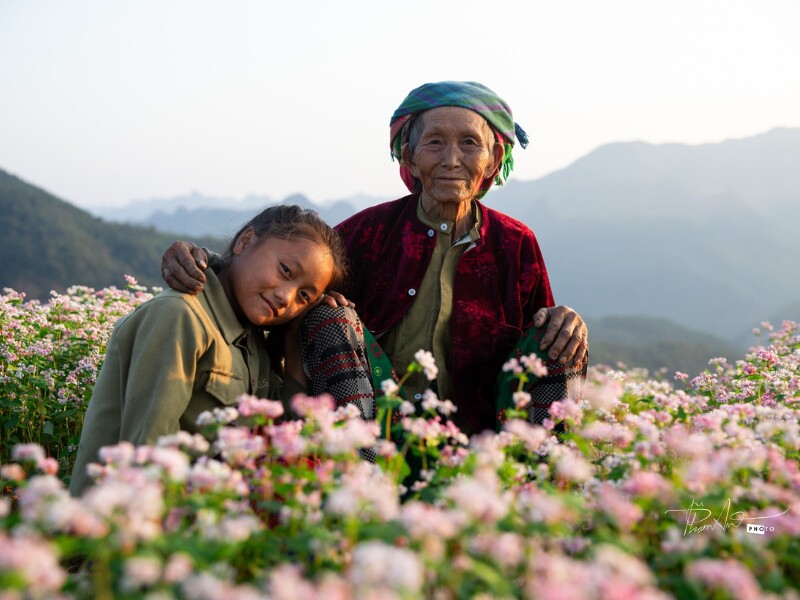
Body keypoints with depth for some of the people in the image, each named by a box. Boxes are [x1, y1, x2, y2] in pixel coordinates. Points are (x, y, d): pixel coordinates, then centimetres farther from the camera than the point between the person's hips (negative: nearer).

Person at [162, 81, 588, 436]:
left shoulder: (514, 245, 5)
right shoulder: (372, 230, 2)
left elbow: (543, 352, 12)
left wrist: (566, 330, -12)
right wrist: (201, 265, -14)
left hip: (470, 448, 0)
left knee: (552, 334, -23)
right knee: (331, 313, -22)